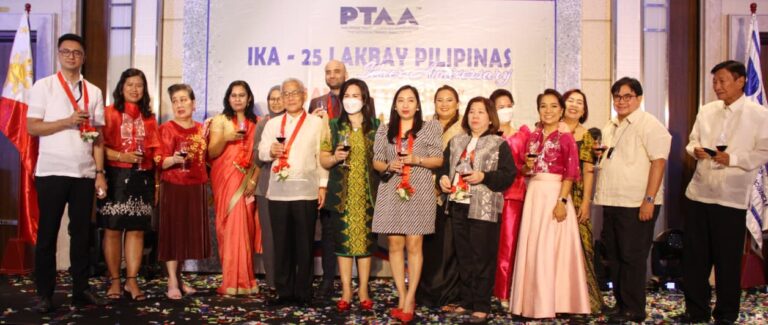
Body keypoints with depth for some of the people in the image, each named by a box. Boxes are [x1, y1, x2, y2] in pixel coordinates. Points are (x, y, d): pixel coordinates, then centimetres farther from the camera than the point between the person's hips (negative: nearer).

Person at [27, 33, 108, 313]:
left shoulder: (93, 92, 10)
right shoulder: (43, 86, 2)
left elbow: (97, 135, 8)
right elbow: (32, 127, -5)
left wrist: (100, 172, 2)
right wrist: (68, 121, -15)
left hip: (84, 173, 3)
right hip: (52, 172, -3)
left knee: (81, 233, 7)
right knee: (47, 233, 4)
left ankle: (81, 290, 15)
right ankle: (44, 294, 12)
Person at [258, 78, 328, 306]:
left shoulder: (316, 123, 6)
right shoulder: (272, 124, 16)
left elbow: (322, 156, 0)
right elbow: (261, 152, 10)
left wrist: (323, 186, -6)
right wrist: (271, 151, -12)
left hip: (306, 190, -3)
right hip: (278, 190, 3)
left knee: (304, 243, 2)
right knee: (281, 243, 6)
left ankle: (303, 292, 11)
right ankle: (284, 291, 14)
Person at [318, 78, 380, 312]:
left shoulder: (376, 126, 4)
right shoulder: (333, 126, 6)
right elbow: (323, 160, 7)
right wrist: (335, 157, -14)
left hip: (367, 193, 0)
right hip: (341, 193, 1)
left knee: (366, 240, 4)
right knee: (343, 240, 3)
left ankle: (363, 291, 15)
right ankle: (346, 291, 12)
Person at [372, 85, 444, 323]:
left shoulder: (429, 128, 5)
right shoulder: (384, 130, 12)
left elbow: (438, 160, 3)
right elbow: (376, 162, 11)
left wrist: (417, 160, -13)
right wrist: (388, 166, -9)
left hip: (419, 193, -2)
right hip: (391, 193, 3)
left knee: (413, 245, -5)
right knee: (395, 244, 2)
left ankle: (410, 298, 3)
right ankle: (402, 296, 11)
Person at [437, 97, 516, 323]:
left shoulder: (499, 144, 0)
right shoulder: (456, 141, 15)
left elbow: (509, 175, -7)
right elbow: (443, 165, 18)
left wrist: (484, 177, -18)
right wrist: (442, 178, -3)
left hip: (484, 208, -5)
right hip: (458, 204, 5)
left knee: (482, 257, -1)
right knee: (463, 256, 12)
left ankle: (481, 306, 7)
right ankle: (466, 301, 23)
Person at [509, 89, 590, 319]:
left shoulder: (566, 138, -4)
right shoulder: (532, 137, 12)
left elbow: (570, 173, -10)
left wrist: (562, 201, -18)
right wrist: (527, 166, -4)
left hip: (555, 194, -5)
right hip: (533, 194, 5)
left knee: (549, 248, -4)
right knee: (530, 247, 5)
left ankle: (549, 304, 6)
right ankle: (532, 300, 15)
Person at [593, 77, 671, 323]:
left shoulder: (649, 125, -9)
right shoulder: (610, 127, 16)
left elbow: (658, 163, -15)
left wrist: (649, 200, -20)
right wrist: (598, 153, 5)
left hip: (637, 205, -8)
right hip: (611, 202, 8)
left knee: (632, 257, -1)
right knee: (614, 256, 13)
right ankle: (620, 303, 25)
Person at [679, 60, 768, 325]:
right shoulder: (706, 111, 10)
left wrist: (732, 159, -19)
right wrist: (695, 150, -6)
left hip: (732, 197, -4)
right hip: (700, 192, 5)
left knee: (727, 260, 5)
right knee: (693, 256, 10)